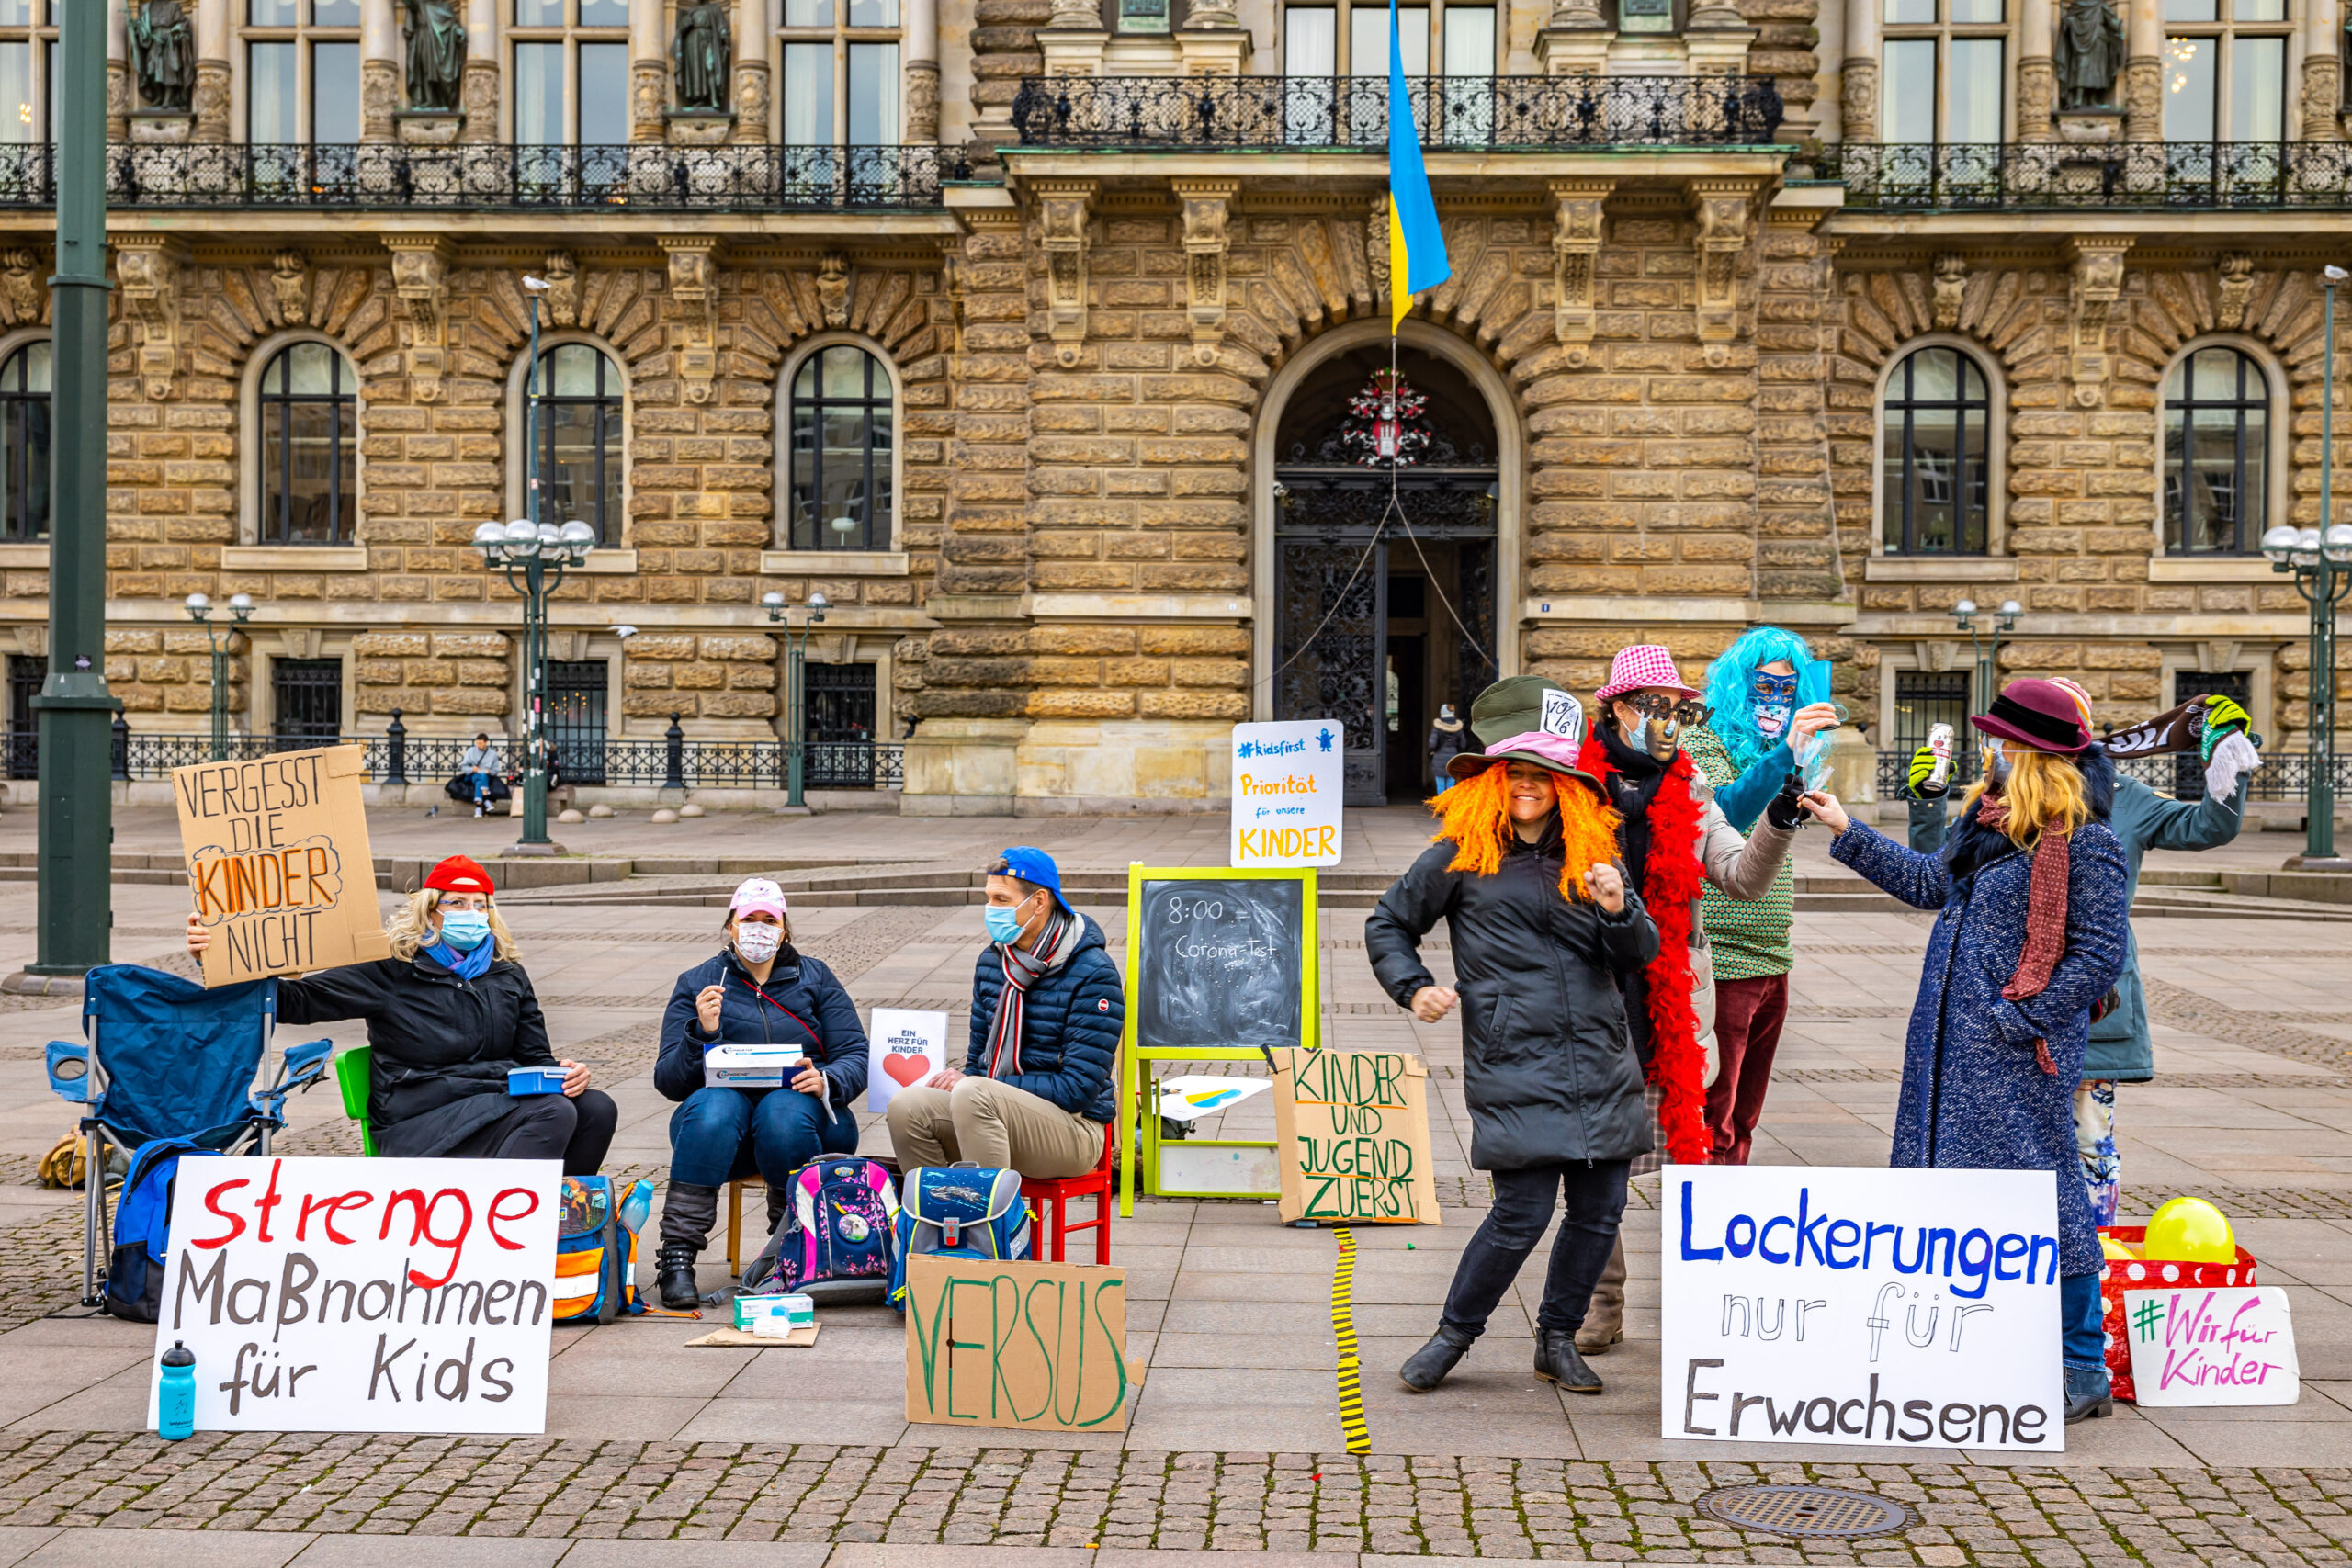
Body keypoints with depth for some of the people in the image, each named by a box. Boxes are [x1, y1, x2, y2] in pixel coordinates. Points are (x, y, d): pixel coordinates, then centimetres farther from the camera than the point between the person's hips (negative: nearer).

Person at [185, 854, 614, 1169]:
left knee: (595, 1108, -25)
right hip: (426, 1122, -6)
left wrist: (564, 1073, -1)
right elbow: (298, 1000, 0)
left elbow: (534, 1056, 24)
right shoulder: (394, 972, 5)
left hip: (503, 1103, 6)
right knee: (555, 1114, -32)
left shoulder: (508, 974, 20)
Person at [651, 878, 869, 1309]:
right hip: (727, 1126, 0)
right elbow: (668, 1080, 1)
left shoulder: (815, 978, 13)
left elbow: (855, 1057, 3)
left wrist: (826, 1081, -19)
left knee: (784, 1111, -35)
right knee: (713, 1107, -35)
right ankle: (677, 1257, -34)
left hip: (802, 1106, 0)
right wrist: (702, 1033, -17)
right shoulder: (697, 983, 11)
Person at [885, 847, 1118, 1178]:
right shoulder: (991, 959, 10)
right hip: (996, 1110, 6)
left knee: (973, 1094, -34)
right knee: (908, 1106, -21)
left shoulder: (1093, 975, -12)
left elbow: (1078, 1089, -17)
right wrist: (958, 1078, -8)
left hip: (1074, 1129, -6)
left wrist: (971, 1082, -17)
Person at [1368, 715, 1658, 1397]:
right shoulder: (1460, 855, 4)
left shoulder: (1591, 854, 13)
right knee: (1523, 1213, -9)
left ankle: (1558, 1339, 24)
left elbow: (1640, 953, 11)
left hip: (1600, 1060, 4)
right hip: (1514, 1064, -4)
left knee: (1600, 1208, 5)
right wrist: (1414, 988, -1)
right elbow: (1387, 926, 13)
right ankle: (1455, 1333, 13)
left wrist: (1620, 910, -9)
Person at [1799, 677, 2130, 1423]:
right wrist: (1848, 833, 23)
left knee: (2045, 1198, -2)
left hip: (2024, 1055, -9)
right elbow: (1931, 883, 24)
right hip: (1957, 1045, 9)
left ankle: (2084, 1369, 10)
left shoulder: (2082, 843, -15)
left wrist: (2022, 1017, -17)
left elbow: (2103, 950, -16)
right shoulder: (1990, 819, 10)